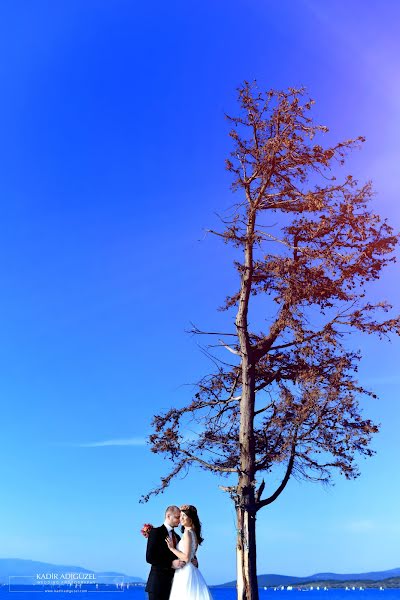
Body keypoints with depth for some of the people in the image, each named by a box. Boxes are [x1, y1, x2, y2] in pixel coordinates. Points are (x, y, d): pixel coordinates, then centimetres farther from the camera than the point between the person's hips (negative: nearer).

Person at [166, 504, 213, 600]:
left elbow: (186, 558, -18)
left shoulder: (187, 533, -13)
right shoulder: (194, 533, 13)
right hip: (191, 571, 9)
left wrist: (172, 548, -11)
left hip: (185, 573, -9)